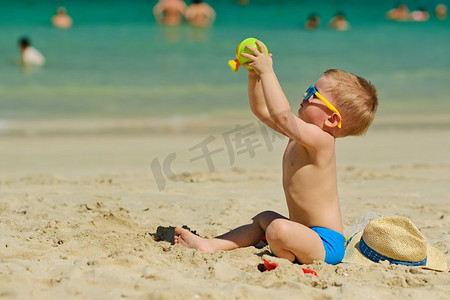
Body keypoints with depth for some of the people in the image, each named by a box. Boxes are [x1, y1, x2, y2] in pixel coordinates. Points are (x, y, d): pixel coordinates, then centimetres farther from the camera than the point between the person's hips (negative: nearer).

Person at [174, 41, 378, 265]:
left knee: (278, 229, -37)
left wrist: (267, 71, -26)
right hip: (314, 235, 11)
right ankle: (210, 245, 30)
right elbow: (262, 110, 18)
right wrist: (254, 73, 5)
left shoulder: (320, 140, -19)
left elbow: (281, 115, -34)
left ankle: (289, 261, -8)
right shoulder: (299, 135, 11)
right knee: (265, 218, 32)